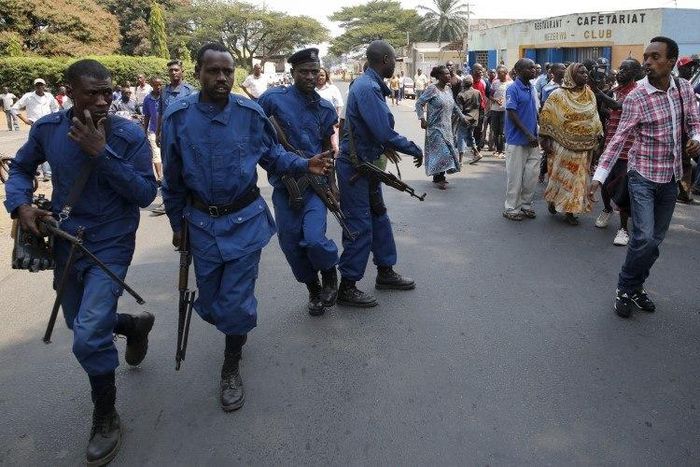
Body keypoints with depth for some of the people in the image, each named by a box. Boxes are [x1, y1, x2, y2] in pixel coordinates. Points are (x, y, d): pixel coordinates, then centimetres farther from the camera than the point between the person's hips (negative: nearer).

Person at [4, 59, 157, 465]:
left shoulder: (129, 135, -16)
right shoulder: (48, 128, -5)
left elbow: (146, 194, -20)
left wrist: (102, 153, -27)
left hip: (110, 245, -5)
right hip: (65, 243, 5)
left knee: (89, 338, -16)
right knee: (81, 324, 22)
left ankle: (106, 421, 8)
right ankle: (135, 325, 54)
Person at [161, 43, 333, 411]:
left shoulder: (250, 113, -8)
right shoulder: (178, 116, -7)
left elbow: (273, 155, 5)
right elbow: (172, 178, 3)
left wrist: (304, 164, -15)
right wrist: (176, 223, 10)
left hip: (246, 220, -1)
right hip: (202, 222, 2)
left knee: (236, 301, 0)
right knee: (210, 302, 13)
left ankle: (231, 369, 22)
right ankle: (237, 329, 49)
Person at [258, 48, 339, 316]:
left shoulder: (326, 109, 8)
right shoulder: (274, 99, -2)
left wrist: (330, 183, 14)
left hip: (315, 183, 0)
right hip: (284, 184, 0)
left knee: (314, 239, -18)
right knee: (291, 243, 6)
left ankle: (330, 276, 15)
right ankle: (314, 290, 29)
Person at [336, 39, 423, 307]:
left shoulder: (370, 85, 11)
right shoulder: (368, 88, -21)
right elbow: (384, 132, -25)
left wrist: (385, 147, 24)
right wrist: (414, 150, -13)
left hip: (366, 164, 10)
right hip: (355, 166, -10)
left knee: (379, 218, 18)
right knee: (359, 226, -4)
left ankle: (385, 272, 32)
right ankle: (347, 288, 6)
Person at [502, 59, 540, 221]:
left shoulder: (531, 88, 11)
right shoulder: (513, 89, -11)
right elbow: (512, 114, -15)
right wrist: (528, 134, -18)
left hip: (532, 140, 7)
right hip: (517, 140, -7)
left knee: (531, 174, 10)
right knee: (515, 176, 0)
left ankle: (526, 205, 23)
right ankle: (511, 208, 11)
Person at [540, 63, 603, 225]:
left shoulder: (590, 95, 6)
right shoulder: (558, 95, -7)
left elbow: (595, 119, 12)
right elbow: (546, 117, -6)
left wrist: (597, 139, 9)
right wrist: (546, 140, -11)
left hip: (583, 147, 4)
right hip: (562, 145, -4)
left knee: (577, 178, 7)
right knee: (560, 175, 3)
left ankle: (570, 211, 16)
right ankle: (552, 200, 27)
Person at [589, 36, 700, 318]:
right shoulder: (636, 98, -13)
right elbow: (618, 139, -15)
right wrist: (598, 176, -23)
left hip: (671, 177, 5)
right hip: (643, 175, -5)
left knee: (656, 240, 10)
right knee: (644, 237, -15)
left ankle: (636, 287, 26)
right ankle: (625, 290, 5)